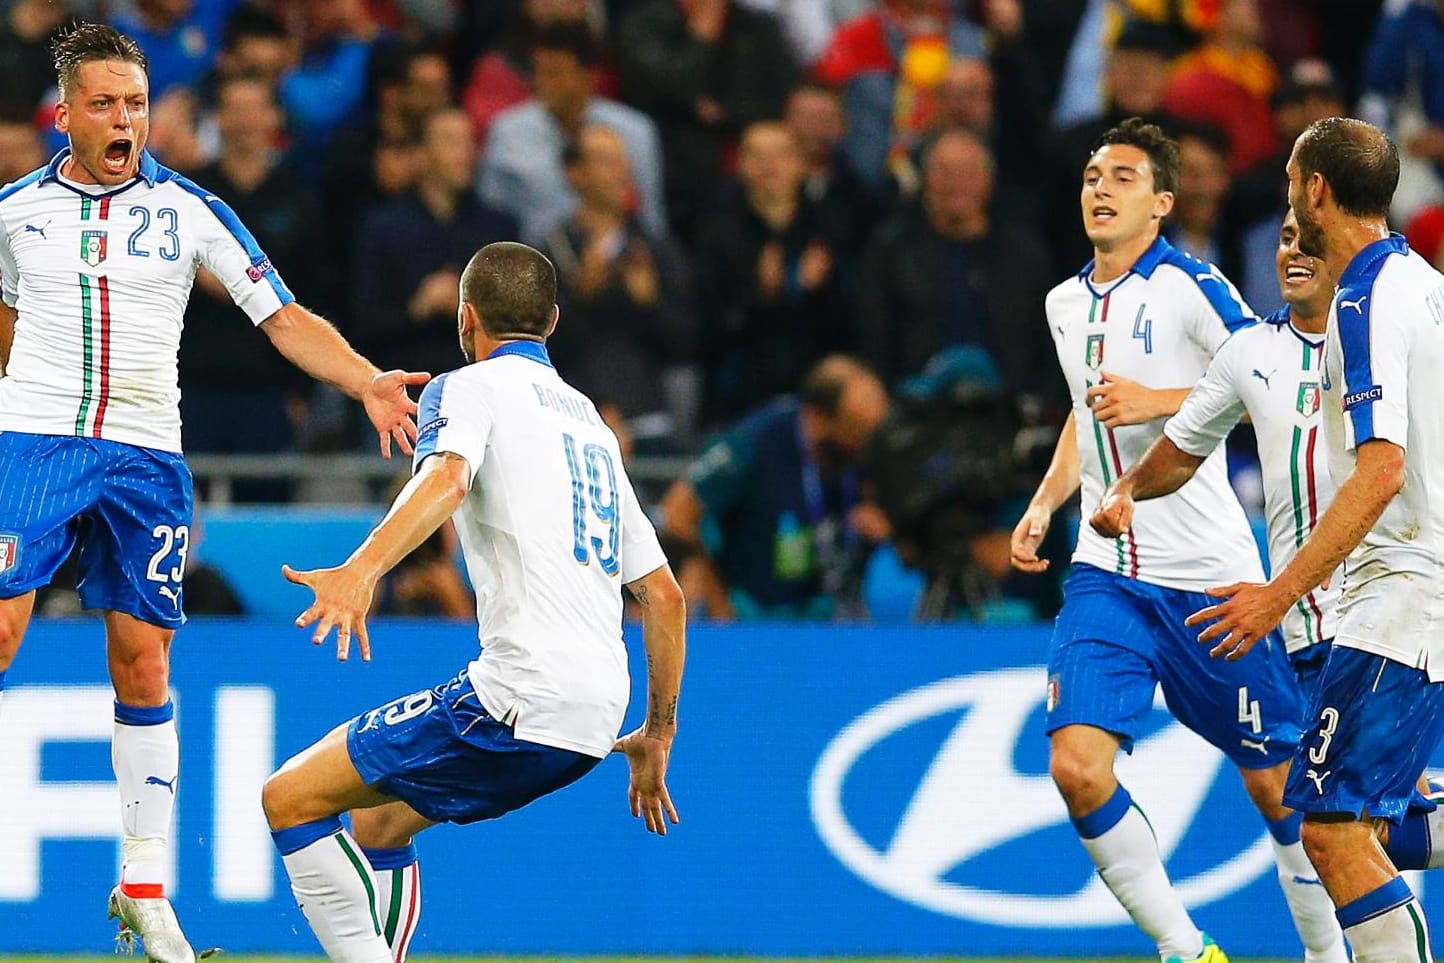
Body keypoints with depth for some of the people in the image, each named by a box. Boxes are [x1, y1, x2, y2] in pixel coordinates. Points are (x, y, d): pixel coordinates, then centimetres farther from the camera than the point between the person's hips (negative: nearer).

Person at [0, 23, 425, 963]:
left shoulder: (192, 210, 1)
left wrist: (368, 380, -15)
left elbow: (284, 318, -1)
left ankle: (144, 885, 9)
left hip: (146, 458, 1)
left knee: (143, 664, 1)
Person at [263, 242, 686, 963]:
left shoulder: (470, 388, 2)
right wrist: (657, 733, 33)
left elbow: (447, 477, -22)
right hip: (596, 713, 9)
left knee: (289, 799, -5)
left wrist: (363, 567, -38)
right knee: (377, 819, 25)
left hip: (523, 696, -9)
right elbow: (664, 595, 25)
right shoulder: (592, 423, 25)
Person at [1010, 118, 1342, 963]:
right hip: (1107, 572, 5)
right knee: (1078, 766, -15)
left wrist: (1157, 401, -23)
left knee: (1274, 782, 5)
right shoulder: (1066, 304, 13)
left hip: (1209, 575, -5)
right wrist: (1045, 504, 17)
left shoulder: (1189, 285, -9)